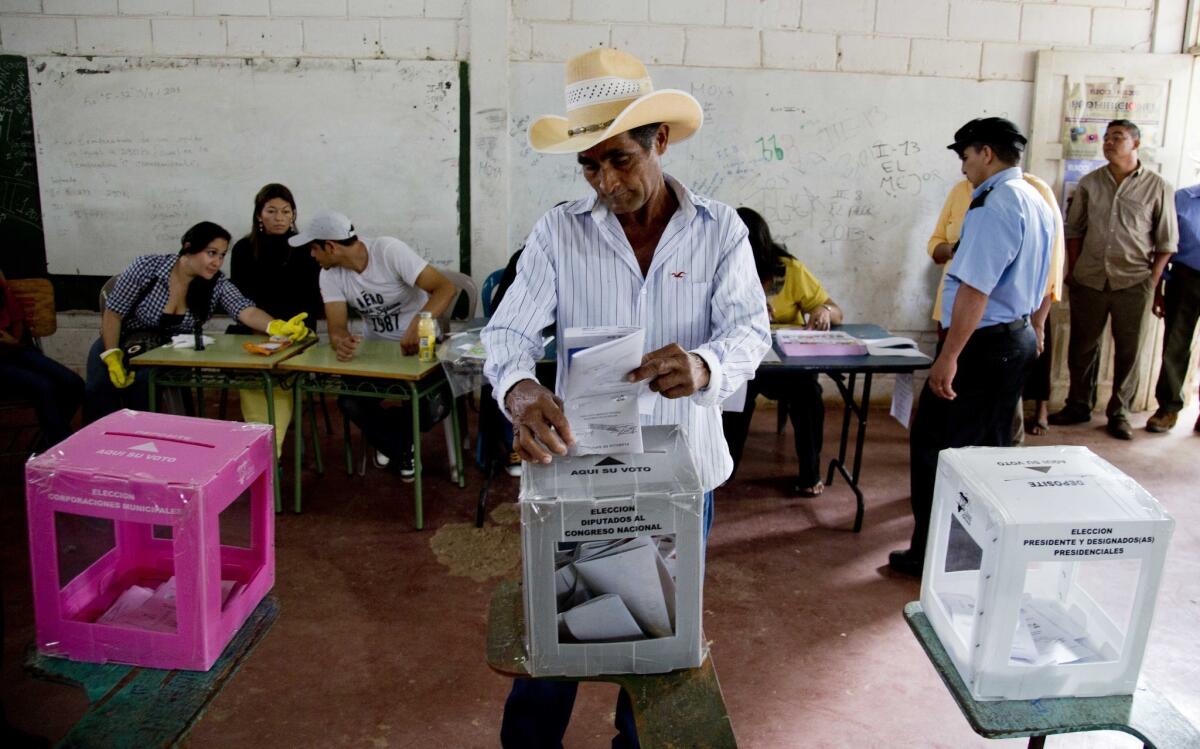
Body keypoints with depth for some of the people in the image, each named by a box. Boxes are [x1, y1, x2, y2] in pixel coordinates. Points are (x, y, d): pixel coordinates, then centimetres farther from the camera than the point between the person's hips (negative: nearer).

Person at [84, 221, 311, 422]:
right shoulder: (147, 267, -17)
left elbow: (246, 311, -29)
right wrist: (113, 358, -21)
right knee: (102, 389, -27)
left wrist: (279, 327, -51)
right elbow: (113, 313, -10)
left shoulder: (218, 285, -12)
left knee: (142, 390, -30)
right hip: (120, 345, 0)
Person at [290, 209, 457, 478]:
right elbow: (337, 326, -12)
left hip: (418, 344, -4)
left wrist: (417, 325, -46)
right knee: (349, 402, -21)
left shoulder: (389, 251, -20)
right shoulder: (329, 275, -4)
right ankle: (401, 447, 7)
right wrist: (341, 341, -39)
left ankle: (397, 443, 8)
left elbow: (446, 288, -27)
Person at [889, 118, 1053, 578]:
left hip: (984, 343, -10)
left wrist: (949, 357, -25)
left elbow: (975, 289, -26)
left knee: (936, 445, -1)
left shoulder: (996, 204, -20)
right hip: (1019, 338, 10)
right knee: (991, 446, 18)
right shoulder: (1038, 203, 12)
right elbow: (1042, 285, 21)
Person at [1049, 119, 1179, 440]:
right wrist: (1072, 270, 4)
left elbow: (1166, 242, 1)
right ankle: (1079, 406, 23)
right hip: (1089, 281, 2)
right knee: (1082, 347, 10)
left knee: (1128, 351, 6)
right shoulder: (1089, 183, 6)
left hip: (1133, 283, -2)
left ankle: (1119, 413, 18)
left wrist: (1152, 280, -5)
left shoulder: (1157, 188, -1)